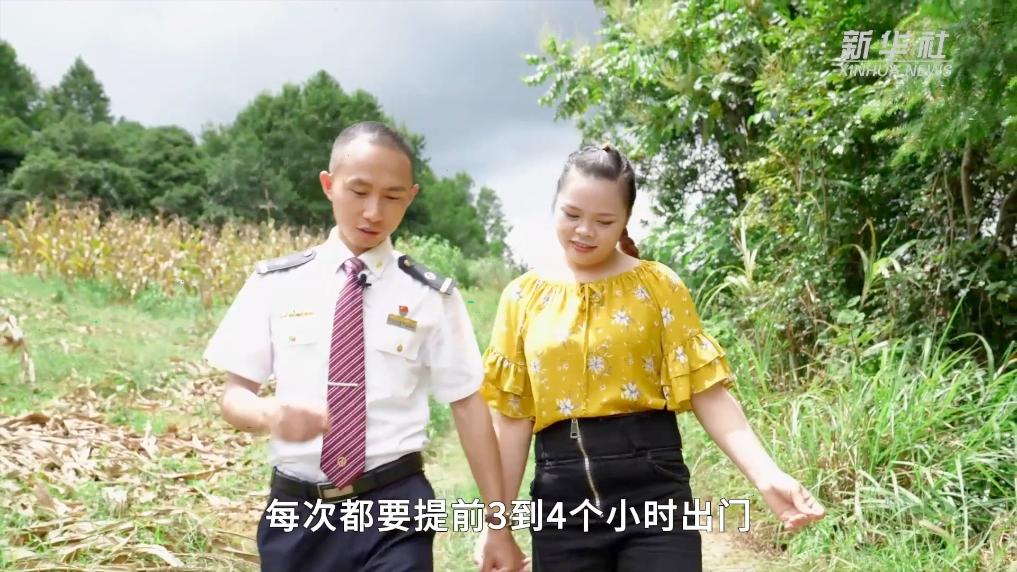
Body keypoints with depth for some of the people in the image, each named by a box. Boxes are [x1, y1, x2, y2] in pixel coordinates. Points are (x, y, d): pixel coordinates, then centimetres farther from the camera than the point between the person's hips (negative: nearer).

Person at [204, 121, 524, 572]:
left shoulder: (431, 296, -3)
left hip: (393, 509, -2)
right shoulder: (275, 283, 0)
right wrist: (271, 413, -21)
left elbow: (468, 406, -2)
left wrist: (496, 523, -1)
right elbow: (234, 395, 3)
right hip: (296, 511, 2)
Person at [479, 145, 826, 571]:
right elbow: (512, 416, 5)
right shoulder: (524, 297, 5)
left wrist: (766, 476, -17)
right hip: (561, 500, 2)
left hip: (653, 489, -1)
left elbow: (707, 391, -4)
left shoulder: (658, 285, 1)